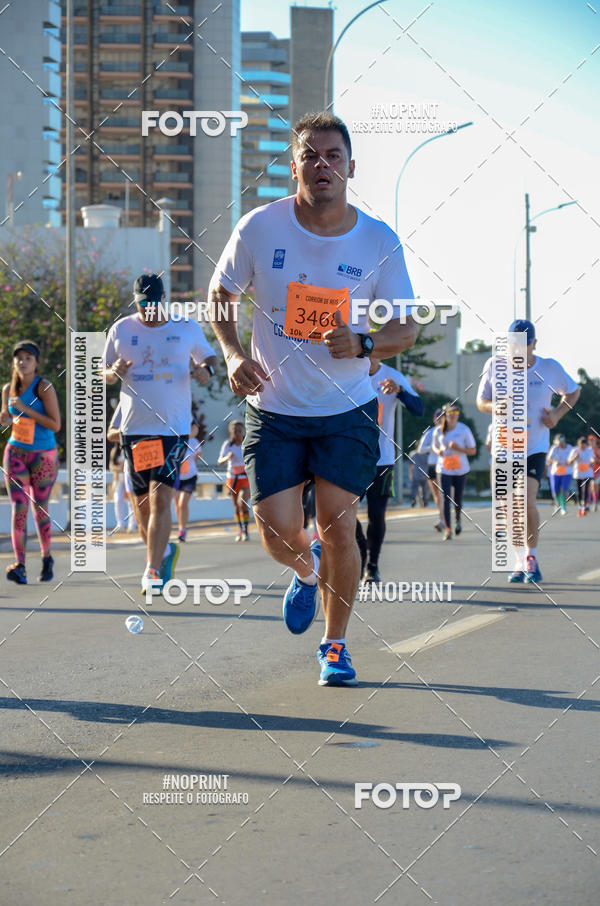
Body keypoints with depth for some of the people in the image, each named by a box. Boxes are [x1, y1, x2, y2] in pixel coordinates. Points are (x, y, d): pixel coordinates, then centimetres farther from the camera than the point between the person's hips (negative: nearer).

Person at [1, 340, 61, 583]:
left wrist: (26, 409, -21)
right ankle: (20, 566, -13)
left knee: (40, 510, 6)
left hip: (43, 455, -3)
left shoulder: (44, 387, -10)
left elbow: (55, 425, -16)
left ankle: (46, 558, 28)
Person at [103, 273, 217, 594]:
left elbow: (209, 357, 18)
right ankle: (163, 551, 34)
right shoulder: (121, 330, 6)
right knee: (142, 502, 9)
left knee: (161, 498, -13)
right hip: (134, 428, 2)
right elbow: (104, 373, 14)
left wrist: (206, 370, -5)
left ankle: (152, 571, -12)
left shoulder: (187, 328, 4)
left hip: (174, 427, -2)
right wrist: (114, 372, -10)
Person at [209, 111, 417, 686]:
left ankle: (335, 645, 17)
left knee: (337, 527, -5)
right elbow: (220, 296, 7)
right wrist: (234, 355, -10)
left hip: (347, 410, 0)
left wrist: (363, 344, -20)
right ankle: (308, 571, 33)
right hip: (273, 408, 0)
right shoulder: (260, 228, -8)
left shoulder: (379, 242, -7)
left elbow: (407, 327, 1)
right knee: (279, 537, -5)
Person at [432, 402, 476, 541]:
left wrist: (459, 448, -19)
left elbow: (473, 450, -2)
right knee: (445, 499, -10)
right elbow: (434, 446, 16)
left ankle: (458, 520, 40)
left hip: (460, 469, -1)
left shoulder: (464, 429, -6)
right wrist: (438, 451, -9)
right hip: (443, 469, 1)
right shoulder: (438, 430, 0)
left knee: (457, 499, 8)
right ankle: (447, 529, -10)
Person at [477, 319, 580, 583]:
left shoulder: (550, 368, -7)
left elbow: (573, 392, 11)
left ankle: (532, 558, 4)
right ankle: (519, 561, 21)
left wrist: (557, 414, -7)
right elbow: (481, 401, 5)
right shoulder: (494, 366, -6)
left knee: (527, 502, -16)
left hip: (535, 449, -2)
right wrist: (496, 408, -18)